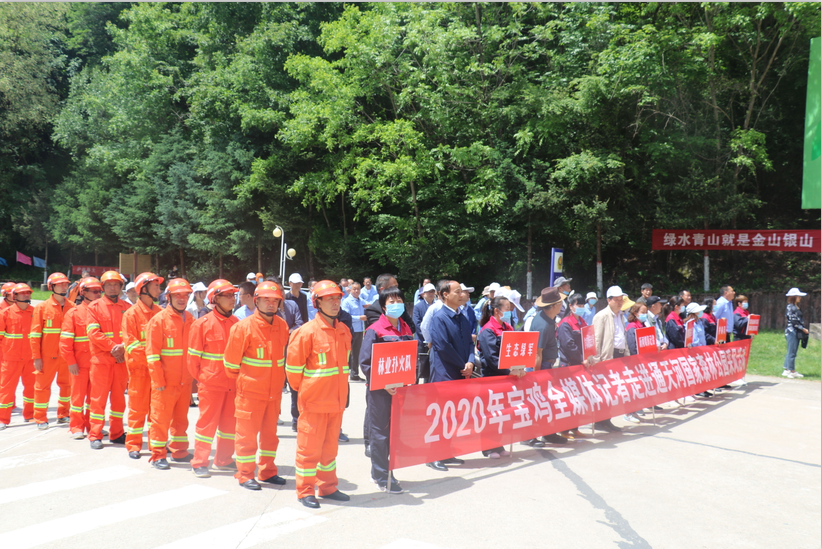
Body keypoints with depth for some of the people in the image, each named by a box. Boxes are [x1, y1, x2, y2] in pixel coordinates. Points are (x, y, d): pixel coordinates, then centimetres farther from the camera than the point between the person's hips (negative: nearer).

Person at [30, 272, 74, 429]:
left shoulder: (72, 307, 4)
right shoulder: (42, 307, -2)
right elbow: (35, 334, -3)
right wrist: (36, 357, -8)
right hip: (48, 356, -3)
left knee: (67, 384, 11)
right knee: (43, 385, 4)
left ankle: (63, 415, 25)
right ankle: (40, 419, 15)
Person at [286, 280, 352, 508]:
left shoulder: (344, 331, 6)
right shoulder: (307, 332, -14)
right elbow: (293, 367, -8)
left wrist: (340, 391, 14)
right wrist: (303, 390, 2)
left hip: (337, 400, 6)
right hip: (314, 401, -6)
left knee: (330, 446, 16)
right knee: (309, 447, 3)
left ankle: (328, 487, 28)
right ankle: (305, 491, 16)